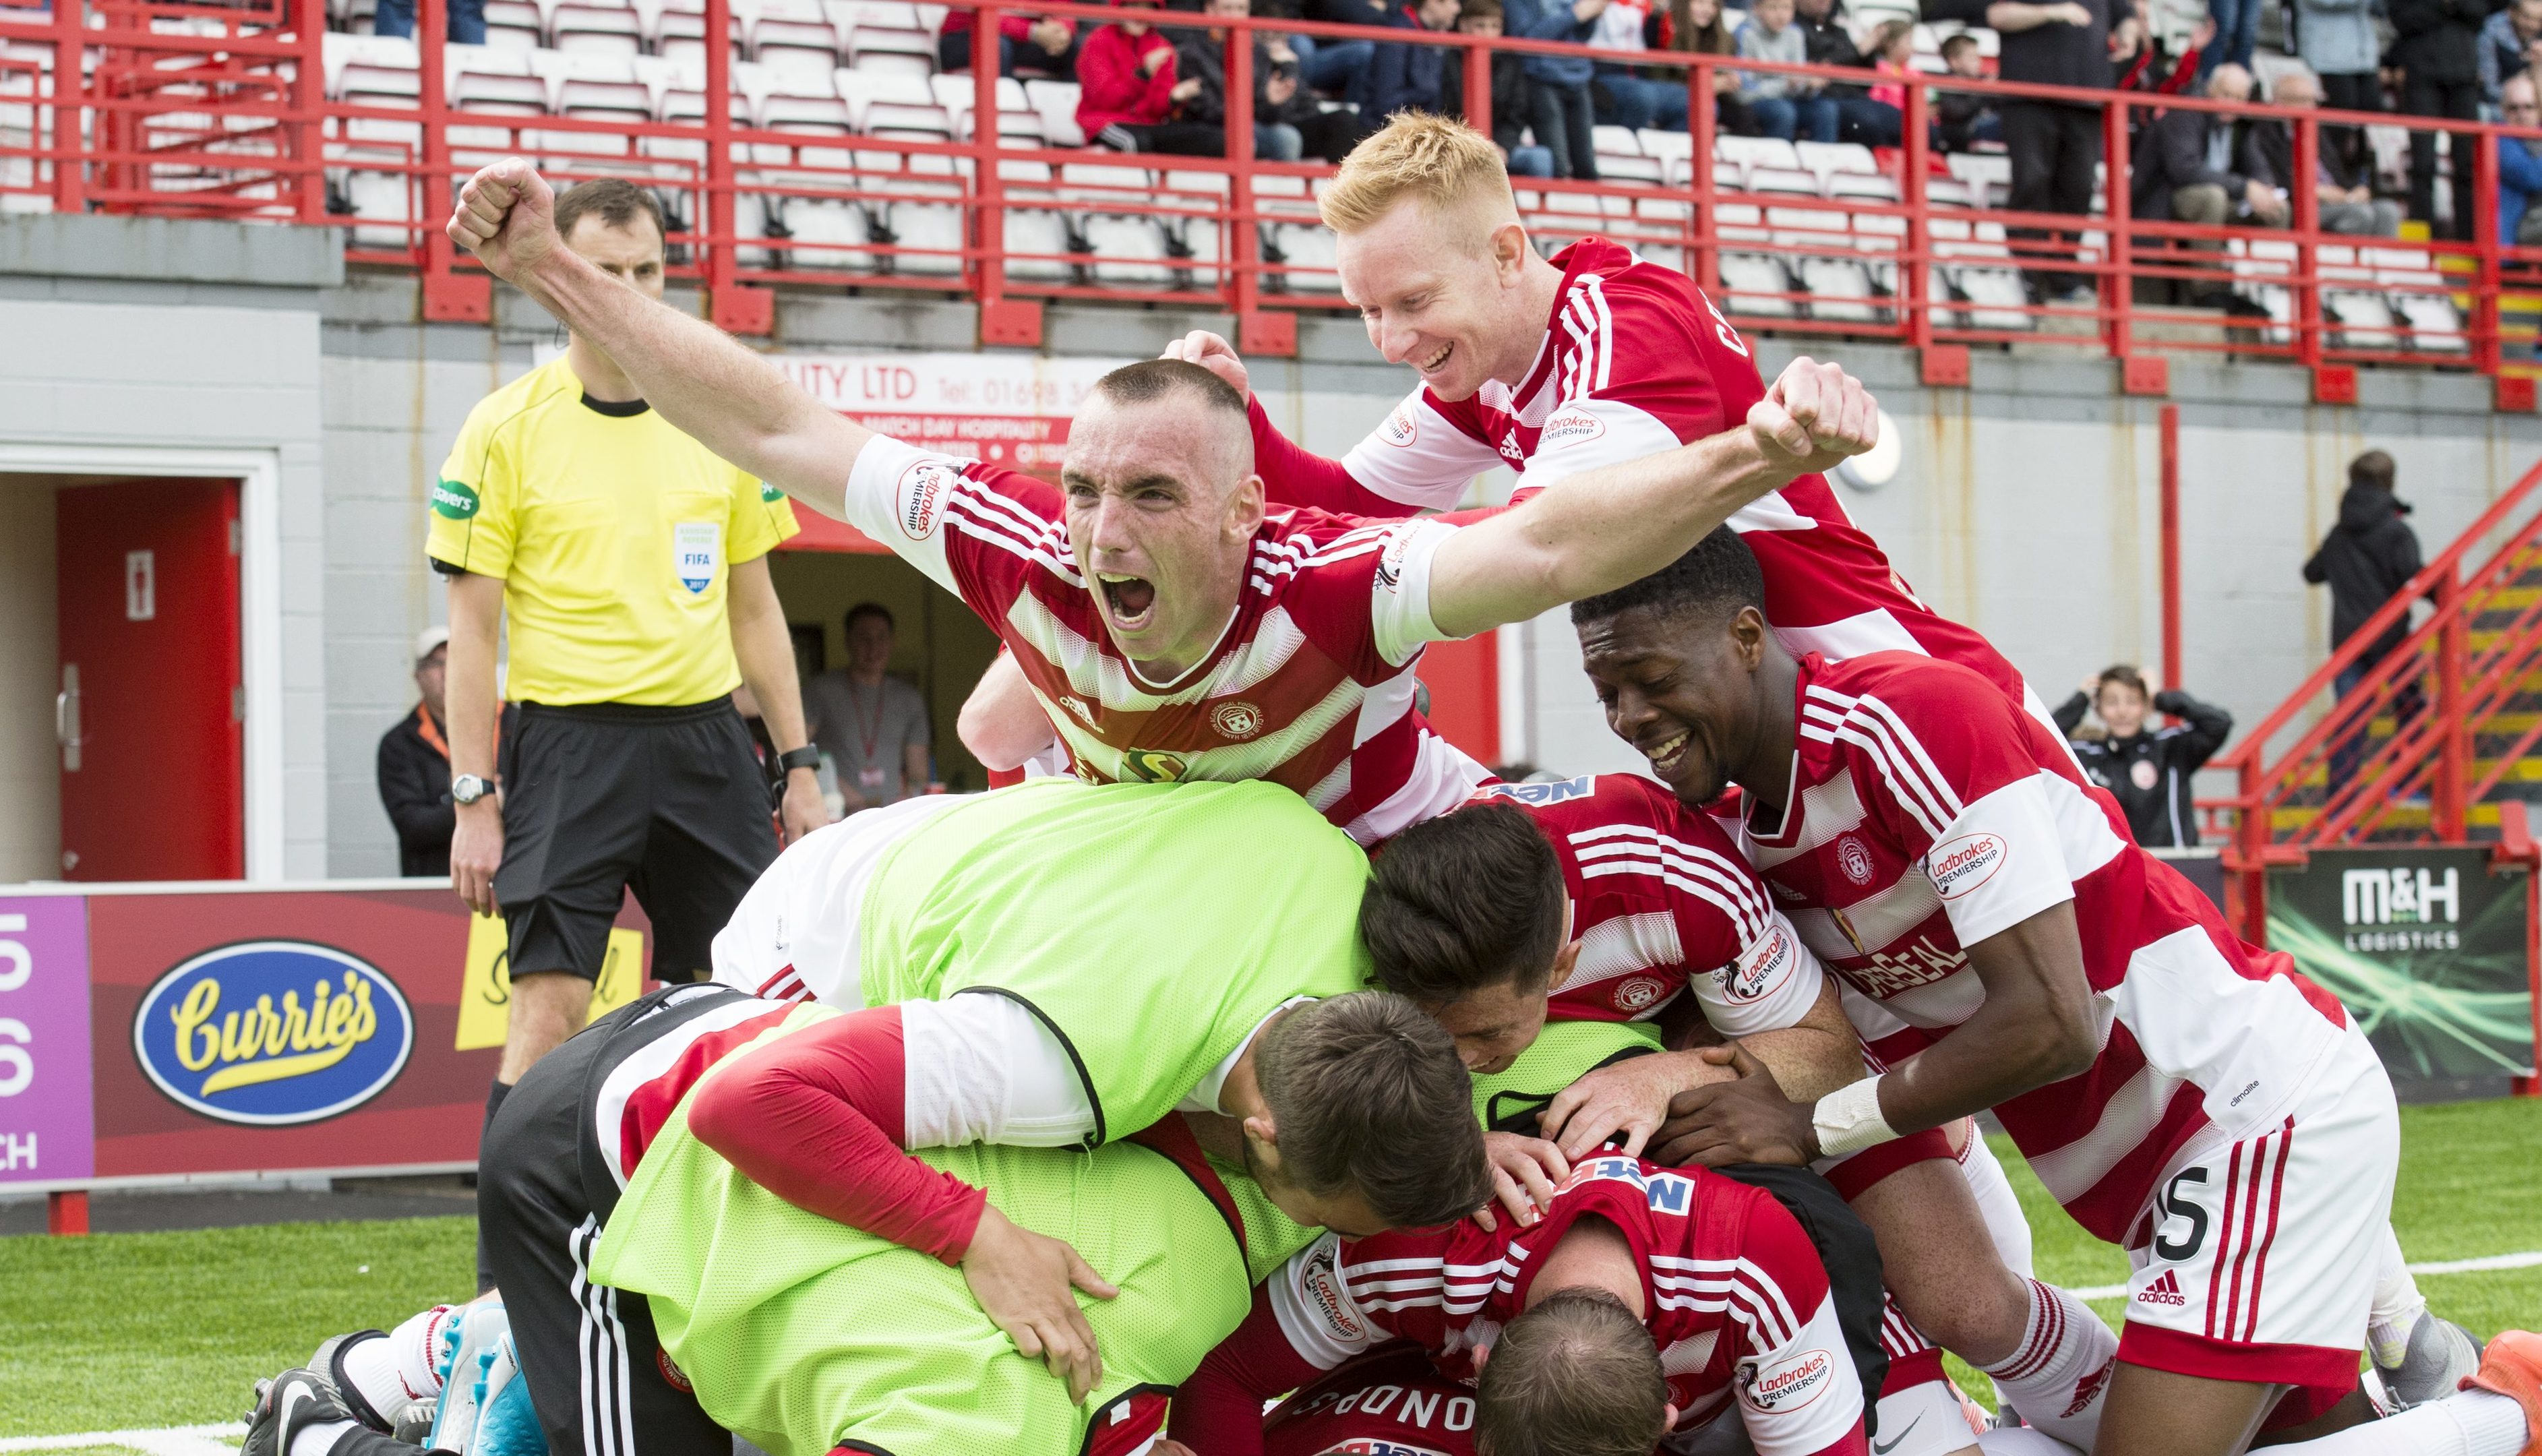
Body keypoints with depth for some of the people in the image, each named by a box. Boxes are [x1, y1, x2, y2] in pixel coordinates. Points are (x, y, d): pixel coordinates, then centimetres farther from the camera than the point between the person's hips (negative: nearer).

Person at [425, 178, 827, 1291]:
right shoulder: (507, 429, -3)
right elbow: (471, 628, -2)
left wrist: (799, 769, 12)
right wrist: (473, 803, -8)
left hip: (705, 736, 4)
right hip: (569, 740, -4)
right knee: (550, 1010, -10)